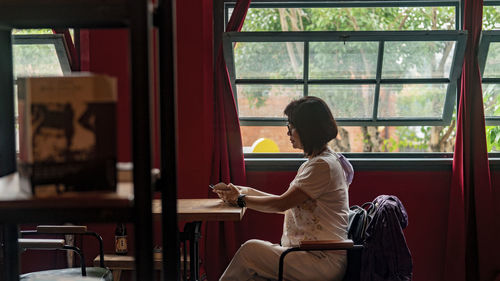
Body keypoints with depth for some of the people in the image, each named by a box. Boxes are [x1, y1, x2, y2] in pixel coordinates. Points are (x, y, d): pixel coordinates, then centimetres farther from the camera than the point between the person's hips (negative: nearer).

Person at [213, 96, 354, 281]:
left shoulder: (323, 166, -15)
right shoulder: (317, 162, 17)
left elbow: (282, 204, -15)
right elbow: (286, 203, 17)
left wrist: (241, 200, -2)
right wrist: (246, 191, 12)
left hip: (325, 262, -9)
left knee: (250, 250, -14)